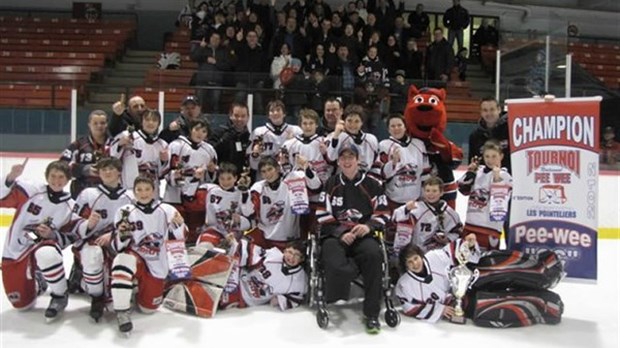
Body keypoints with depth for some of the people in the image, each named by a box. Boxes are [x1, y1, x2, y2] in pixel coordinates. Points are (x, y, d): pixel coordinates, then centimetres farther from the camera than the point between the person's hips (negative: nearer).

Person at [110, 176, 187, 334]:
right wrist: (121, 234, -29)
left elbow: (178, 237, -5)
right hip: (135, 258, -1)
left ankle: (140, 288, 37)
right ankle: (122, 313, -25)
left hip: (157, 265, 1)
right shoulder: (125, 212, -5)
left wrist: (178, 226, -26)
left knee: (148, 307, 2)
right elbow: (118, 246, -7)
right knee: (123, 260, -36)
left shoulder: (166, 210, -6)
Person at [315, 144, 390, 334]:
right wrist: (341, 233, -11)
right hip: (335, 235, 0)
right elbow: (323, 217, 5)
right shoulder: (330, 185, 11)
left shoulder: (371, 185, 10)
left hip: (362, 235, 0)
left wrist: (368, 226, -13)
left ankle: (372, 313, -24)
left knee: (374, 255, -34)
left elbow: (383, 214, 8)